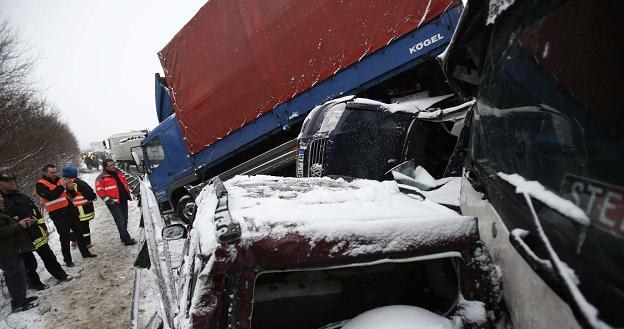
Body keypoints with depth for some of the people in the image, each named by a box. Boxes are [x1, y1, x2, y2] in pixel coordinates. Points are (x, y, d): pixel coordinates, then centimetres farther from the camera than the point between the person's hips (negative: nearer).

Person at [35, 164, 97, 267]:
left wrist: (71, 188, -8)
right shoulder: (40, 185, -7)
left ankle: (85, 252, 24)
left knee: (78, 232, 12)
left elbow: (72, 195, 12)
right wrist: (61, 186, -25)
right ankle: (67, 259, 9)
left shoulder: (60, 180, 10)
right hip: (58, 214, -6)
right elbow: (50, 196, -25)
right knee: (64, 236, -2)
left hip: (70, 210, 6)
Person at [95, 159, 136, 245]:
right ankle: (127, 240, -5)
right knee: (120, 221, -8)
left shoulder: (119, 173, 11)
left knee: (125, 220, 14)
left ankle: (124, 237, 26)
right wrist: (107, 199, -15)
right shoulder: (101, 178, -7)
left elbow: (125, 183, 22)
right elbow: (99, 190, -9)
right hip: (113, 202, -7)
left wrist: (128, 193, 17)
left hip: (124, 200, 7)